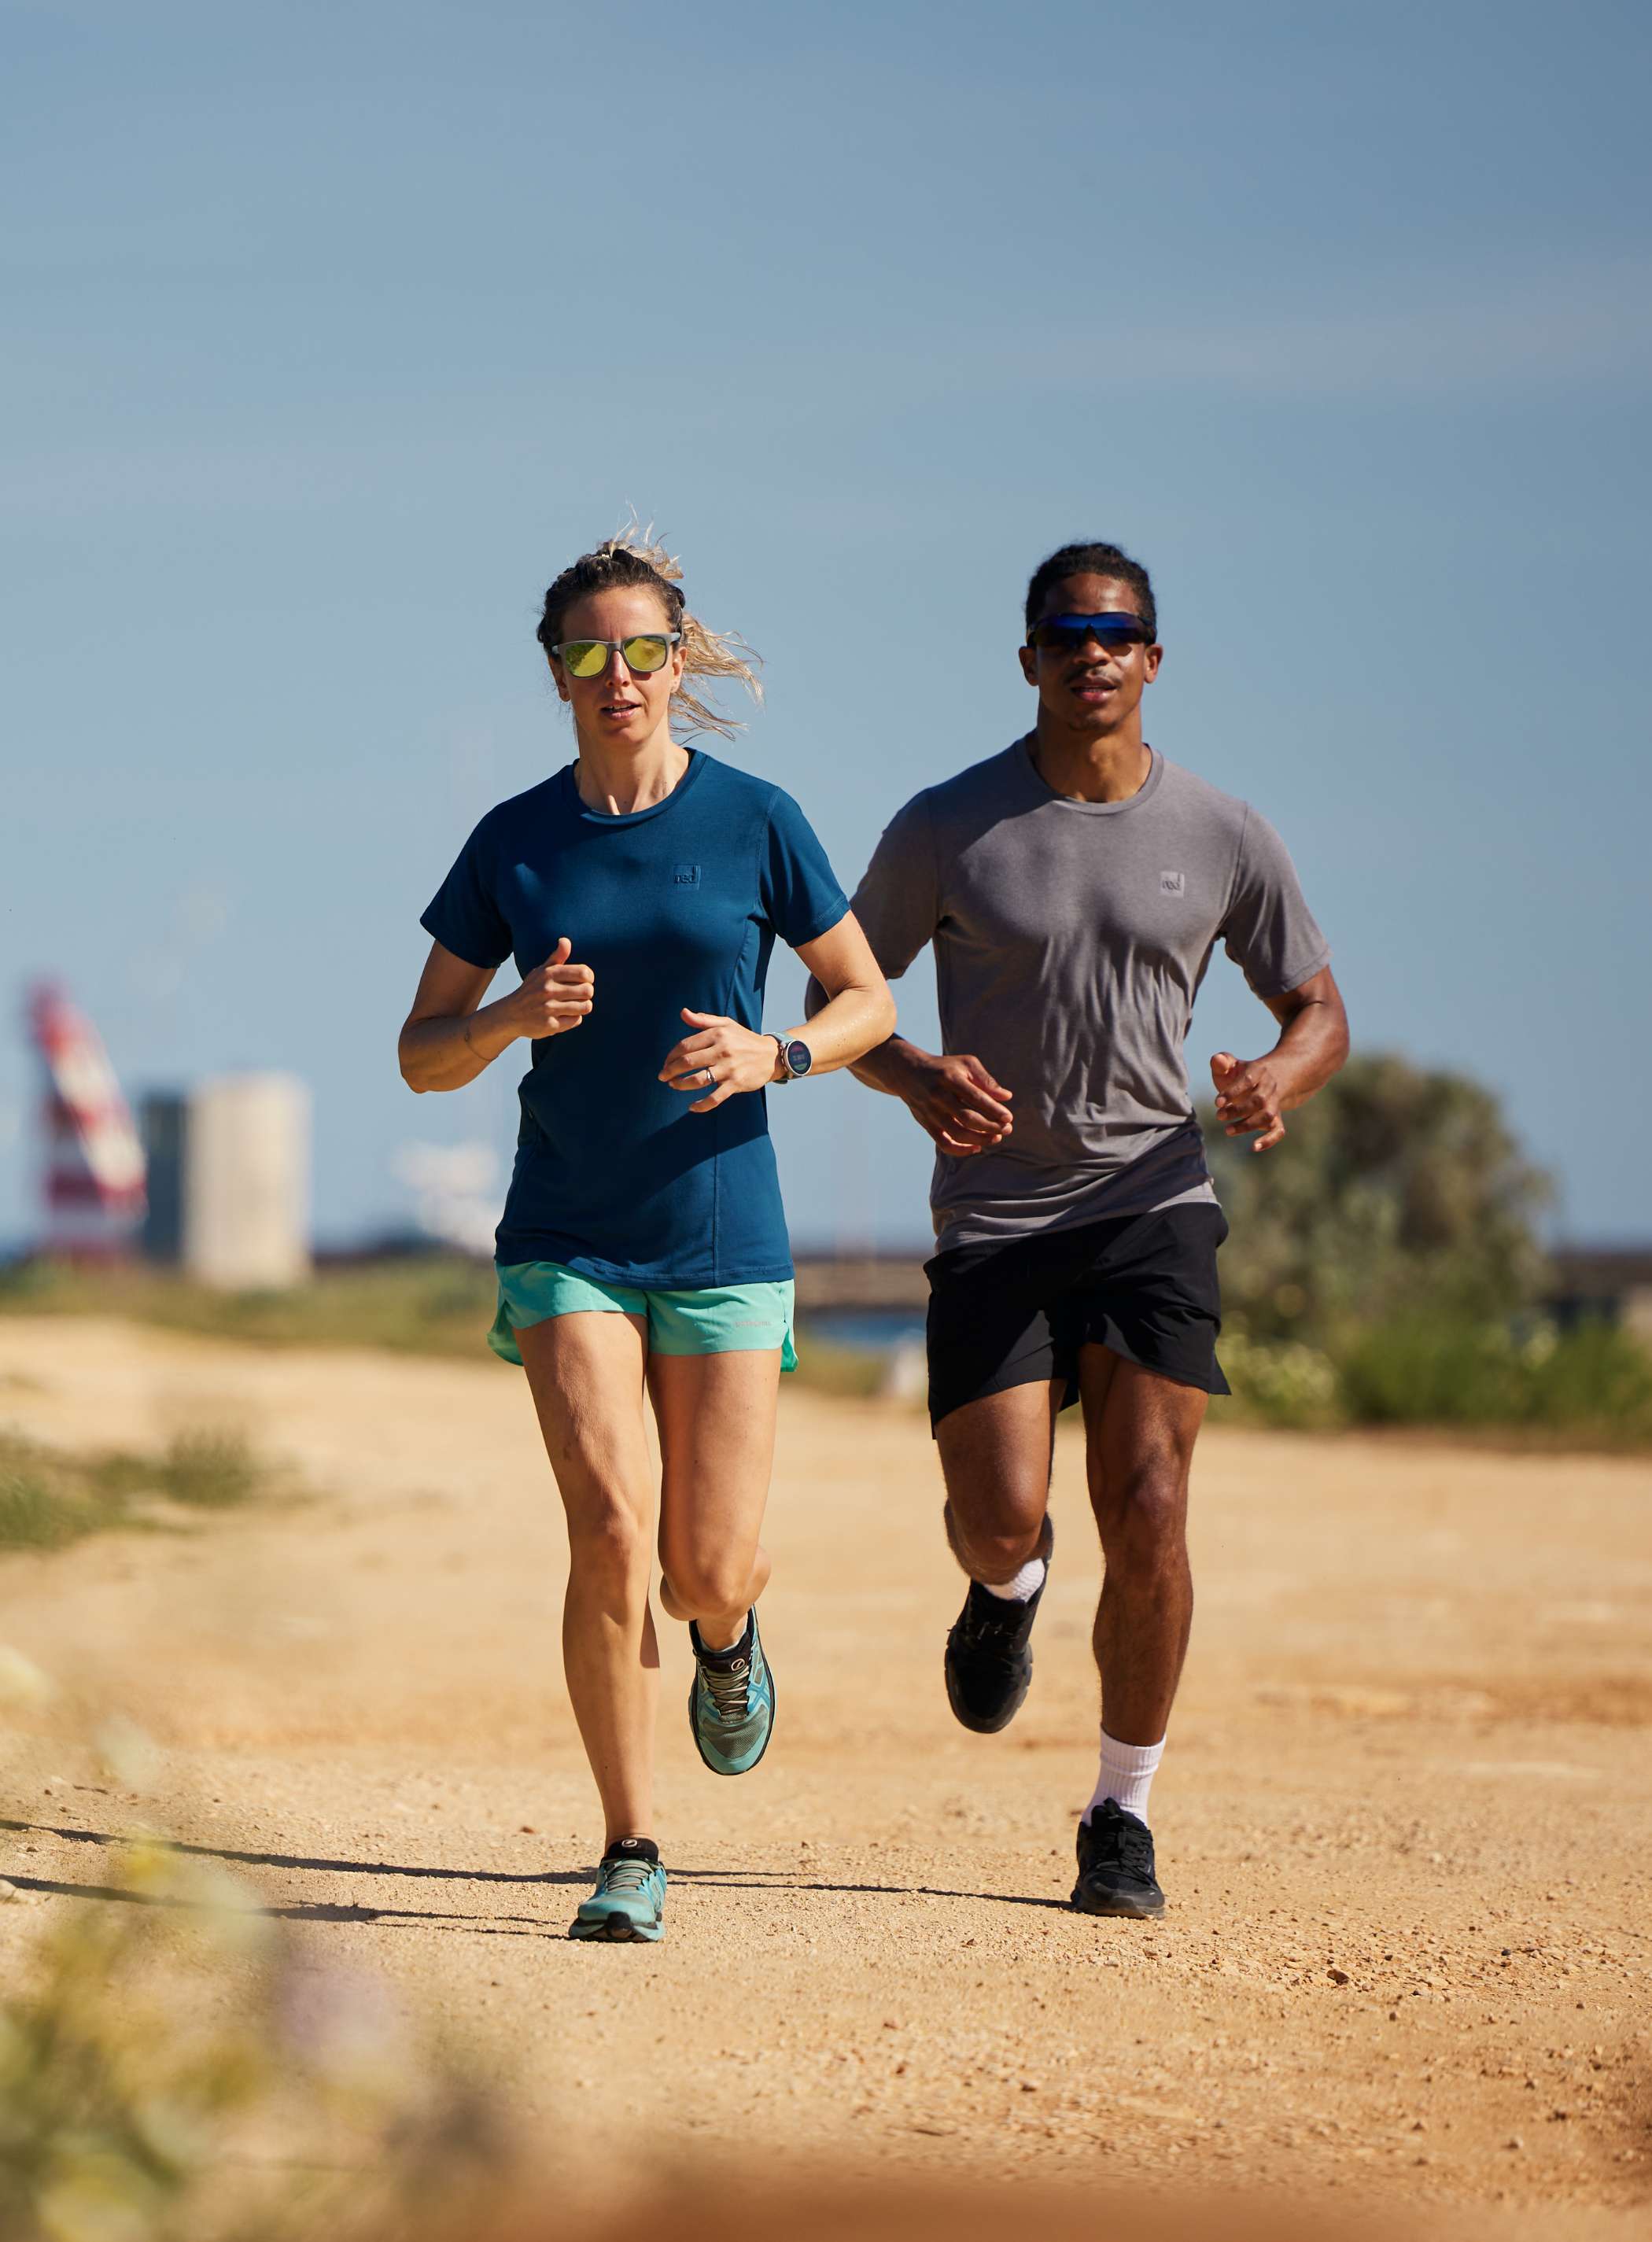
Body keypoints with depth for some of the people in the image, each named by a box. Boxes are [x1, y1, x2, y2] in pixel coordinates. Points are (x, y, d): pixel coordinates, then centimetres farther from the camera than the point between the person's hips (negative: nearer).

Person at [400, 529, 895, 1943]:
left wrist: (773, 1057, -14)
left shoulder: (754, 823, -3)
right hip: (565, 1238, 0)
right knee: (609, 1531, -15)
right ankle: (632, 1860, -3)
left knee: (710, 1570, -1)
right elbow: (422, 1057, 5)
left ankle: (729, 1642, 39)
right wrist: (516, 1016, -16)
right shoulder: (514, 845, 0)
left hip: (722, 1240, 0)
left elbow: (869, 1001, 6)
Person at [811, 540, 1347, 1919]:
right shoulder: (948, 829, 0)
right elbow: (840, 1001, 7)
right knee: (999, 1521, -11)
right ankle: (1010, 1586, 29)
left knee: (1148, 1514, -12)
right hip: (994, 1215, 0)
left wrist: (1279, 1080, -12)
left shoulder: (1222, 838, 3)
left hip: (1153, 1201, 0)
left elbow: (1319, 1009, 12)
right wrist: (916, 1078, -15)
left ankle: (1124, 1819, 5)